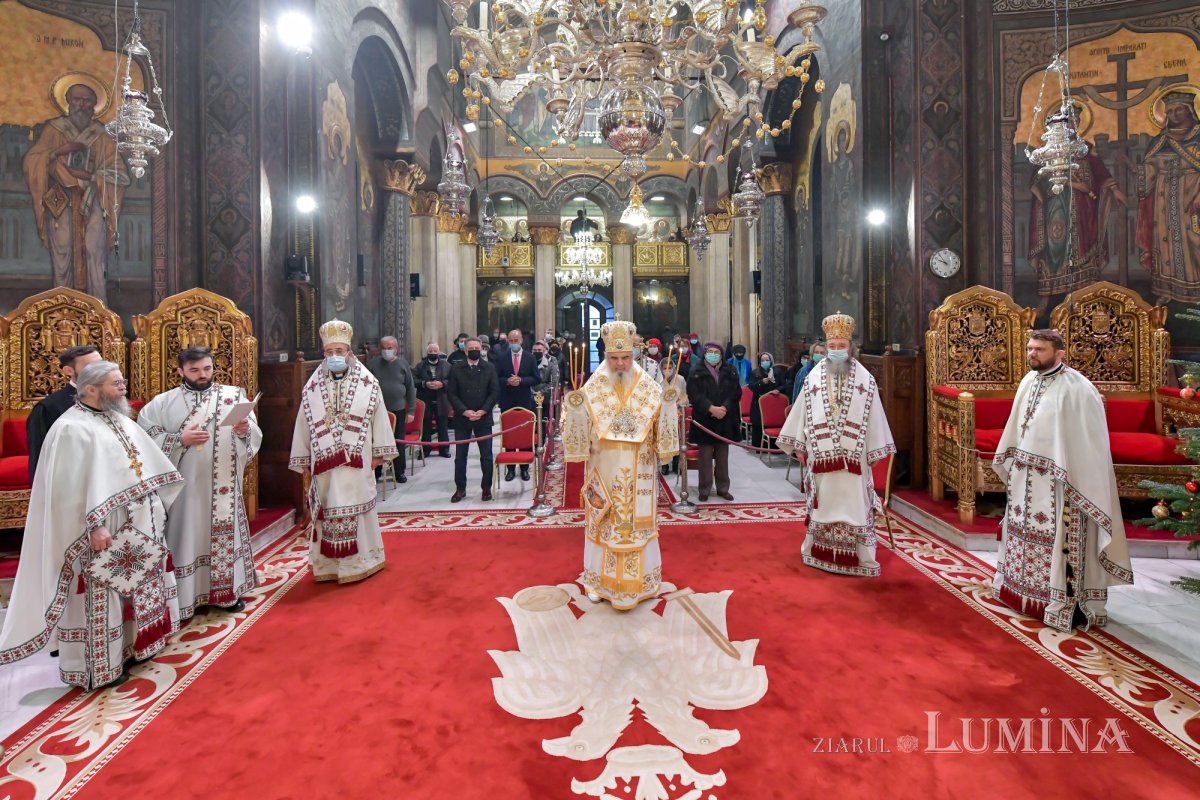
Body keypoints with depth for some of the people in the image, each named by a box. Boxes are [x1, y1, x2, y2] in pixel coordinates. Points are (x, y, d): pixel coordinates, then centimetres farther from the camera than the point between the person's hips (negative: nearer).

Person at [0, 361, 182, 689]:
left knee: (137, 588, 17)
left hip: (136, 525, 8)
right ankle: (100, 667, 15)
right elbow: (73, 486, -19)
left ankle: (131, 645, 33)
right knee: (101, 598, 2)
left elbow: (148, 464, 17)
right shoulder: (72, 428, -15)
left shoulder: (120, 420, 10)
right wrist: (94, 526, -22)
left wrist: (157, 504, 16)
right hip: (103, 530, -8)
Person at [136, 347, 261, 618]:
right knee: (188, 536, 5)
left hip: (223, 485, 2)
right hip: (185, 486, -1)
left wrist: (245, 430, -24)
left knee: (225, 535, 12)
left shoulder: (234, 396, 2)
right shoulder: (163, 403, 1)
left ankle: (228, 591, 26)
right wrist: (181, 439, -16)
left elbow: (255, 437, -3)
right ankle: (189, 595, 19)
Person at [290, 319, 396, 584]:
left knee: (356, 507, 4)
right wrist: (303, 459, 8)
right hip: (325, 462, 2)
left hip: (357, 461, -2)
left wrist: (379, 452, -1)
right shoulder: (312, 387, 5)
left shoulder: (367, 383, -1)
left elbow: (379, 418, 0)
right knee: (328, 510, 9)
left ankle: (360, 560, 18)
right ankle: (330, 564, 20)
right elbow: (303, 425, 8)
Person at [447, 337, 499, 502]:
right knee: (460, 456, 6)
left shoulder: (489, 369, 4)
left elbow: (495, 392, -1)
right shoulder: (456, 369, 4)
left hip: (484, 418, 0)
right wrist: (465, 411, -12)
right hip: (462, 418, 1)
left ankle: (487, 488, 16)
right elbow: (452, 393, 0)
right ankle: (460, 488, 17)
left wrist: (482, 411, -12)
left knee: (486, 455, 3)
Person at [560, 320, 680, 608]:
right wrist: (575, 408, -23)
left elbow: (663, 423, -1)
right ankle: (600, 579, 26)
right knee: (603, 522, 9)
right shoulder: (592, 389, -4)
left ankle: (640, 578, 27)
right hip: (603, 470, 0)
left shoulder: (649, 388, -3)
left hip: (638, 473, 1)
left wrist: (669, 406, -19)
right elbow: (578, 424, -4)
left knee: (638, 521, 9)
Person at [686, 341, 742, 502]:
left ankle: (723, 488, 20)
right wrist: (711, 408, -20)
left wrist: (724, 407, -15)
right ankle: (704, 490, 10)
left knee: (723, 457, 10)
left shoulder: (730, 372, 9)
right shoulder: (696, 373, 0)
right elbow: (694, 395, -9)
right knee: (705, 457, 1)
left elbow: (736, 392, 1)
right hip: (704, 420, -2)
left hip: (725, 421, 3)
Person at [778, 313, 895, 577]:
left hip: (853, 456, -1)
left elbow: (874, 417, 0)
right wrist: (799, 445, 5)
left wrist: (874, 452, -1)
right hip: (821, 454, 1)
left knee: (854, 504, 3)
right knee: (823, 503, 11)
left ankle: (862, 558, 12)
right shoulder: (814, 377, 3)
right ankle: (820, 553, 24)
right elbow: (801, 412, 5)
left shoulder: (864, 379, 0)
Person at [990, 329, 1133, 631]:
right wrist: (1011, 462, 18)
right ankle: (1027, 589, 33)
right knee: (1025, 530, 17)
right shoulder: (1029, 381, 7)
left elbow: (1089, 441, -16)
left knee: (1061, 539, 0)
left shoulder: (1076, 388, -15)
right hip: (1027, 475, 8)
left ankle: (1069, 603, 12)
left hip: (1058, 480, -8)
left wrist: (1076, 479, -19)